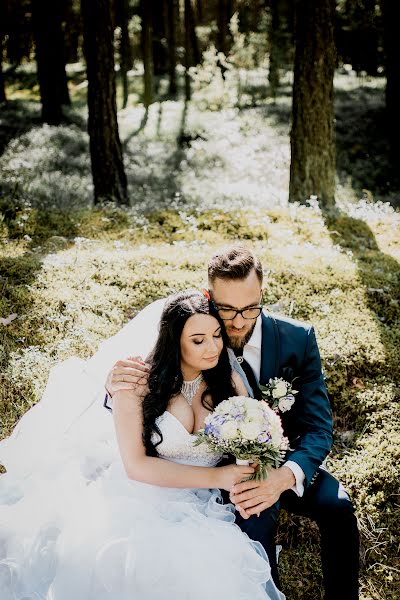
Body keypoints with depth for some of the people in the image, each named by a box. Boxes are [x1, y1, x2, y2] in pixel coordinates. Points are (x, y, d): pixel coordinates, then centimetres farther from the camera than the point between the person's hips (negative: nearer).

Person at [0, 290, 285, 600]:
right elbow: (135, 465, -10)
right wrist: (215, 476, -18)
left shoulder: (231, 382, 5)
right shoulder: (138, 385, -5)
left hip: (197, 511, 2)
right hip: (136, 499, -2)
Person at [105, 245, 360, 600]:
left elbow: (318, 427, -14)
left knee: (337, 505, -23)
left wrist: (286, 476, -35)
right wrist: (116, 386, -34)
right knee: (257, 516, -31)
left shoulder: (297, 338, -13)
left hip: (283, 464, 2)